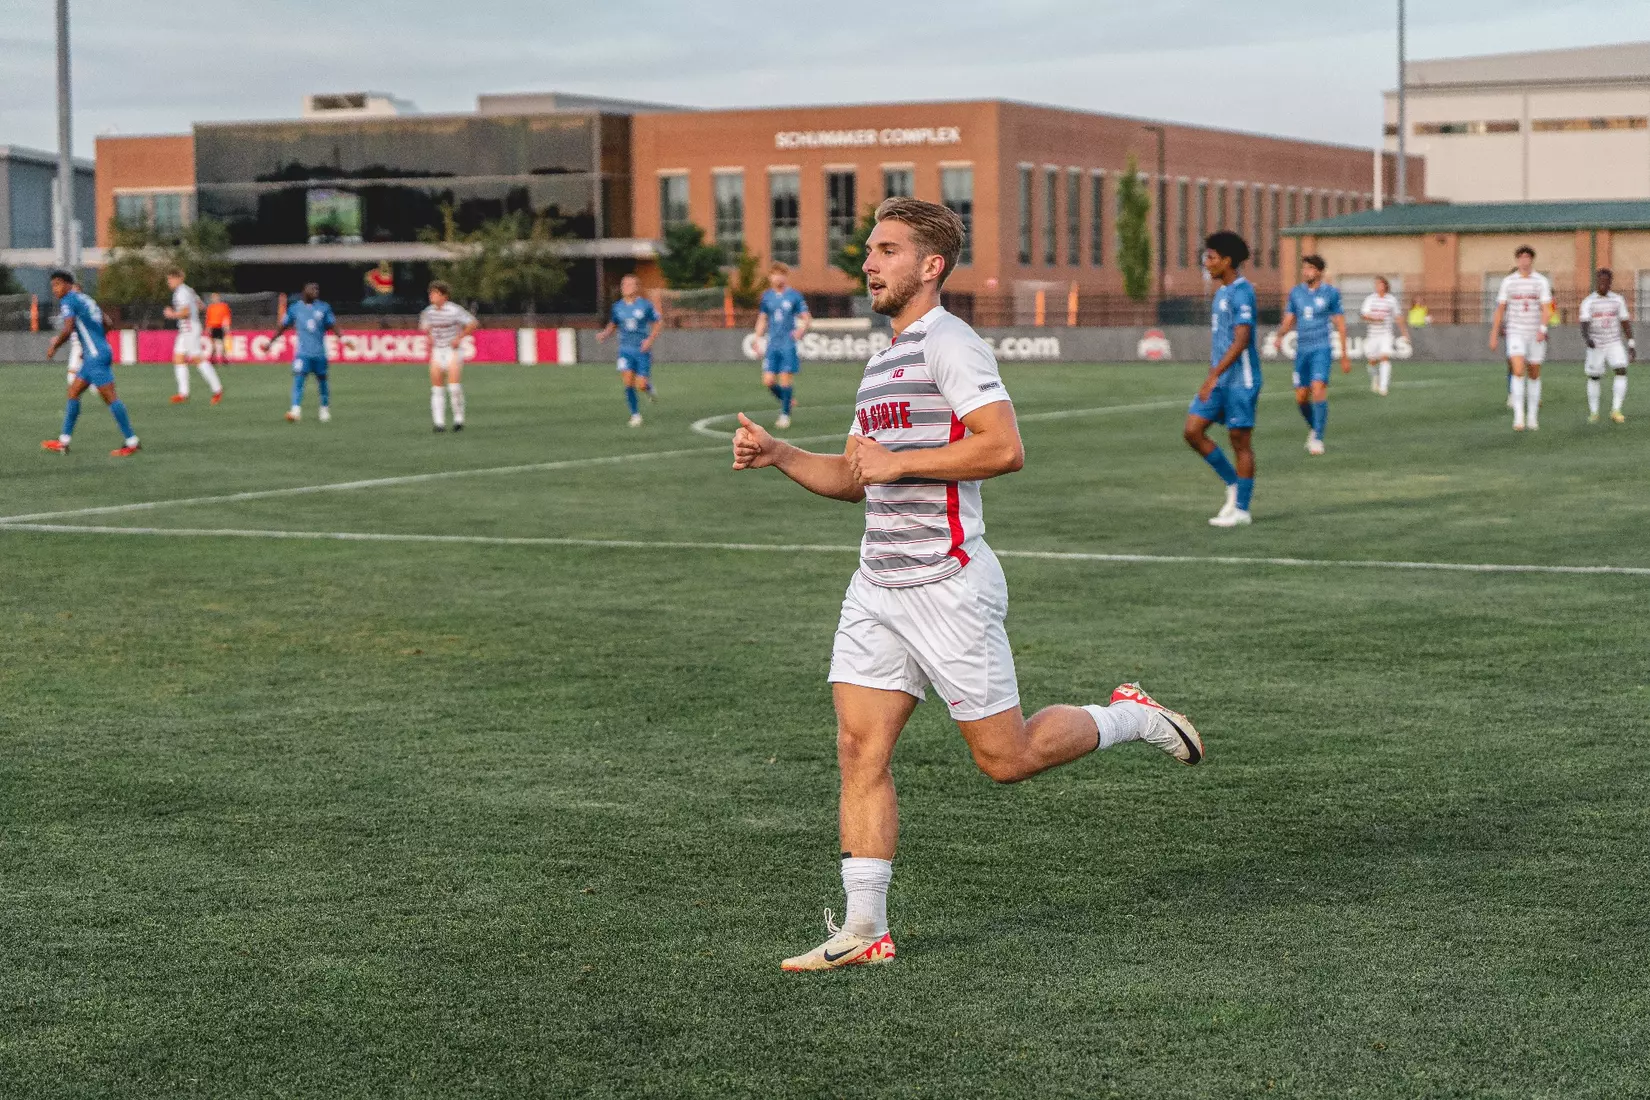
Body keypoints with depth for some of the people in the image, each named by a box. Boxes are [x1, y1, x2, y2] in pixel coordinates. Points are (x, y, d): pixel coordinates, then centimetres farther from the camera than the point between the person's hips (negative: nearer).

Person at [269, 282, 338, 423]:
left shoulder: (324, 308, 4)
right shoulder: (295, 308, 3)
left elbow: (333, 325, 5)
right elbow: (282, 326, 11)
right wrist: (270, 342, 9)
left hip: (319, 353, 1)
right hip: (302, 352, -1)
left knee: (322, 381, 8)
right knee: (298, 379, -14)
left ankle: (325, 410, 24)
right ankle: (296, 410, -19)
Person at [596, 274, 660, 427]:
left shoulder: (646, 305, -3)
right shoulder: (617, 307, 5)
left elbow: (656, 325, 3)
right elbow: (612, 326, 18)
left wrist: (650, 339, -13)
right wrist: (604, 334, -2)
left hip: (642, 350, -2)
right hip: (626, 350, 2)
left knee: (641, 384, -7)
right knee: (628, 381, -14)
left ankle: (649, 386, 32)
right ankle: (635, 414, 1)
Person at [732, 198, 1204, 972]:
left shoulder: (948, 343, -11)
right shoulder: (884, 358, 18)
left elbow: (1004, 447, -22)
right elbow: (854, 476, 24)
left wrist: (899, 463, -18)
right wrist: (777, 455, 9)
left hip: (947, 583, -8)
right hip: (878, 584, 8)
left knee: (1004, 758, 0)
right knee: (860, 753, -1)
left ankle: (1132, 718, 23)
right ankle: (864, 930, 1)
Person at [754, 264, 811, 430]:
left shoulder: (794, 295, -1)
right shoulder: (767, 296, 10)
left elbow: (807, 318, 0)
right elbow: (762, 320, 18)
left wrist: (802, 329, -21)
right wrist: (758, 340, 11)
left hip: (788, 343, -4)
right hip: (772, 344, 4)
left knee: (786, 379, -6)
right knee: (768, 380, -5)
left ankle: (785, 414, 6)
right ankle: (787, 400, 22)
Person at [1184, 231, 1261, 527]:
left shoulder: (1242, 292, -14)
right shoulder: (1221, 293, 15)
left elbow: (1241, 341, -21)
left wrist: (1214, 376, -25)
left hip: (1240, 380, -9)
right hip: (1218, 380, 9)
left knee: (1240, 441, -2)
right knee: (1193, 431, 3)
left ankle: (1241, 509, 6)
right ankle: (1234, 485, 15)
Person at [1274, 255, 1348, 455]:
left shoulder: (1330, 293, -1)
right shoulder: (1295, 293, 8)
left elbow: (1340, 325, 4)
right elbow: (1288, 321, 9)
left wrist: (1344, 356, 4)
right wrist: (1280, 335, -14)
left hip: (1322, 348, -4)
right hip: (1302, 349, 4)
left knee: (1318, 388, -21)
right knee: (1301, 397, 4)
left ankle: (1318, 438, -17)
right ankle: (1314, 428, 31)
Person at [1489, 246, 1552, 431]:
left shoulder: (1541, 281, -1)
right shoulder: (1508, 282, 2)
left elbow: (1545, 308, -9)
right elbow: (1500, 310, 6)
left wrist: (1542, 329, -26)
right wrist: (1494, 335, 3)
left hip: (1535, 335, 1)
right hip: (1516, 333, -1)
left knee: (1534, 375, 8)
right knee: (1518, 371, -18)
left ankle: (1532, 416, 22)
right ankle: (1518, 416, -18)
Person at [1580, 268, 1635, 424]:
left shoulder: (1618, 300, 2)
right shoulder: (1588, 302, -5)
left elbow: (1625, 322, 8)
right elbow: (1584, 324, -17)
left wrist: (1631, 344, 5)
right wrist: (1587, 338, -37)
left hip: (1614, 343, 1)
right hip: (1596, 345, -1)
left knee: (1621, 371, -17)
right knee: (1594, 377, 5)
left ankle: (1615, 410, -14)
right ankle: (1593, 412, 21)